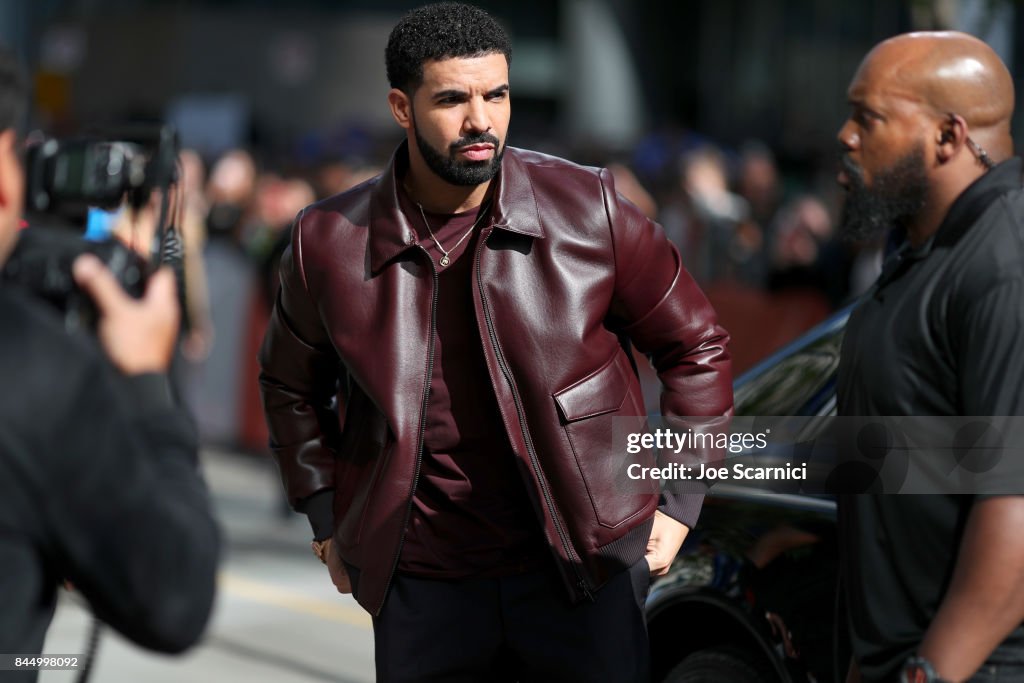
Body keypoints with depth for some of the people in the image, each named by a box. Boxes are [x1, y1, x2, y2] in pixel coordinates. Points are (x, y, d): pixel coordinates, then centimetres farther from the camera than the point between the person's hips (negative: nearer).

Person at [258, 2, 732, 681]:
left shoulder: (588, 210, -5)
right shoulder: (330, 243, -2)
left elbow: (696, 344, 6)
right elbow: (291, 384, 16)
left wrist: (680, 502, 2)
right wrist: (327, 520, 12)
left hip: (587, 570, -1)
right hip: (422, 586, 1)